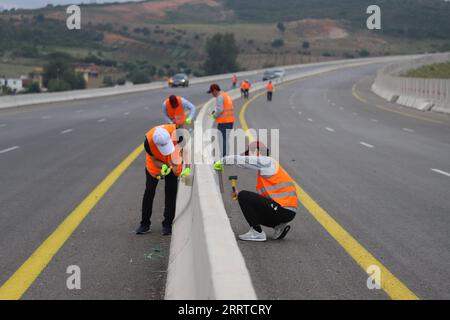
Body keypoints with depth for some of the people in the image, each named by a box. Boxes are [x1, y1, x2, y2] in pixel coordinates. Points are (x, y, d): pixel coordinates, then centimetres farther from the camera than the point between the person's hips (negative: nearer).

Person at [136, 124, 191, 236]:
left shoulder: (176, 131, -38)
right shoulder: (148, 141, -37)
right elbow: (154, 159, -18)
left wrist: (187, 168, -25)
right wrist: (163, 167, -37)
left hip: (173, 163, 0)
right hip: (156, 163, 0)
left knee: (171, 191, -2)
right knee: (149, 191, 1)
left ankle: (167, 224, 8)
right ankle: (145, 224, 14)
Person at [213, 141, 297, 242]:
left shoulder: (266, 162, -7)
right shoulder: (265, 166, 22)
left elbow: (241, 160, -13)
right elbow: (263, 195, 21)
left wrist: (221, 161, 3)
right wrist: (240, 196, 15)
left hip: (283, 209, -10)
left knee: (243, 196, -8)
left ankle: (257, 233, -6)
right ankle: (279, 226, 12)